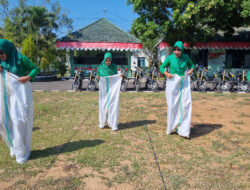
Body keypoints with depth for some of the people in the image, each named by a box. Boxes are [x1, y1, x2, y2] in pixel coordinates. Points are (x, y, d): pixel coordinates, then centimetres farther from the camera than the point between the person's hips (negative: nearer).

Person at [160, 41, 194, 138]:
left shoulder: (186, 57, 0)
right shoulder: (170, 58, -6)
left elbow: (191, 65, 19)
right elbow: (161, 67, 4)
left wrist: (191, 70, -1)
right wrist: (167, 74, -14)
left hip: (184, 83, 2)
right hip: (173, 83, -2)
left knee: (185, 104, -7)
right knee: (172, 105, 3)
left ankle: (183, 129, -1)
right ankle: (171, 127, 22)